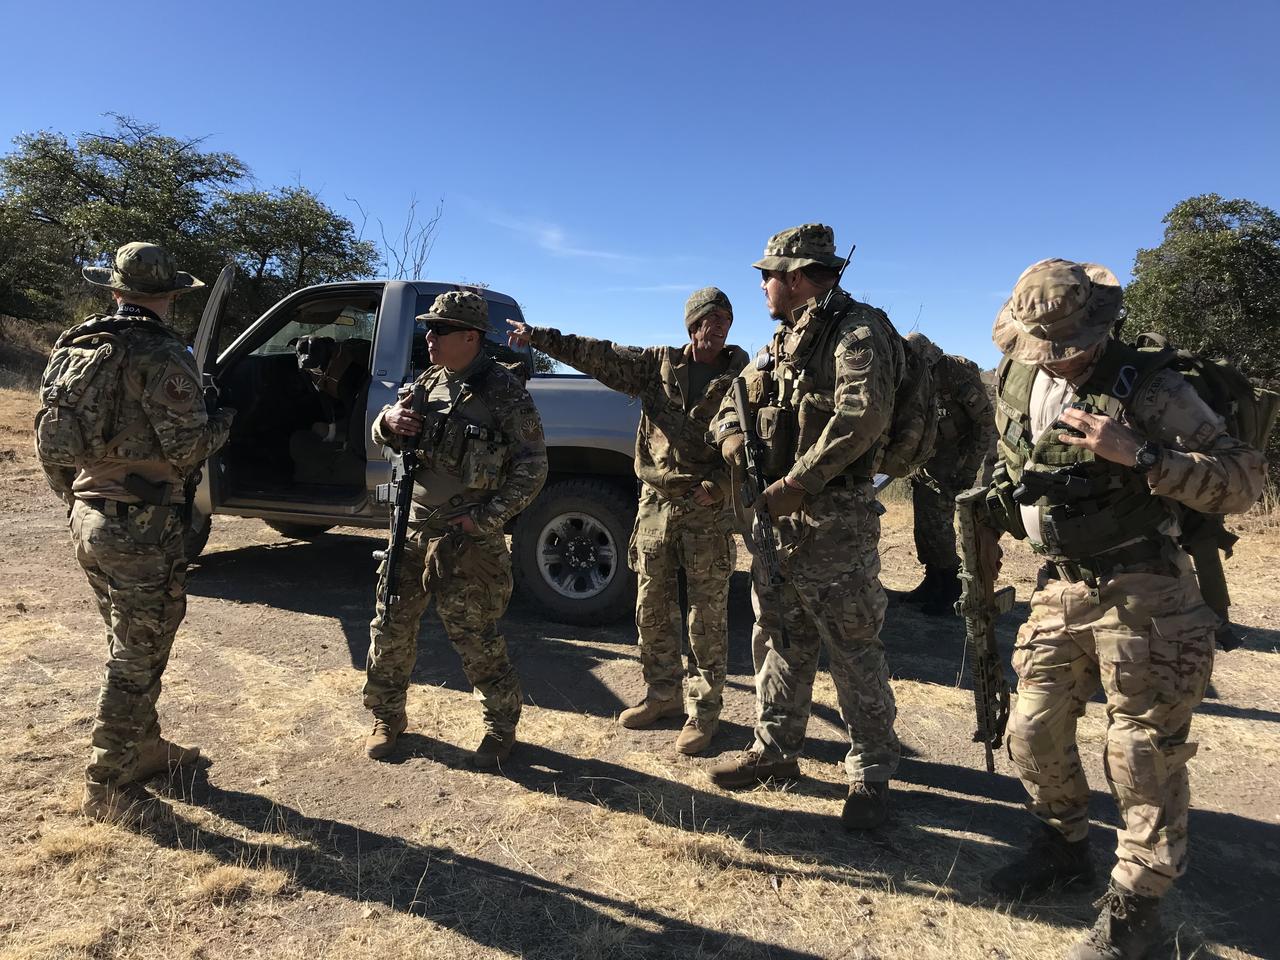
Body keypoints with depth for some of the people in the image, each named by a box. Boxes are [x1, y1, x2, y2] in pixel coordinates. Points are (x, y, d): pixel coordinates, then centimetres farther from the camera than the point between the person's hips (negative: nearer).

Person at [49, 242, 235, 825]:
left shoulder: (75, 347, 11)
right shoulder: (161, 355, -14)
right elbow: (185, 450, -17)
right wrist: (222, 422, 1)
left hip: (88, 518, 8)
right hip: (142, 526, -8)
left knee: (131, 648, 21)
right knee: (136, 660, 2)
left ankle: (143, 748, 34)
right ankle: (108, 787, 11)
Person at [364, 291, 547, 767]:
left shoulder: (503, 390, -11)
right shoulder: (429, 381, 9)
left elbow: (532, 465, -12)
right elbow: (385, 437, 16)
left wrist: (484, 519, -17)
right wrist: (389, 420, -8)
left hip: (468, 538, -6)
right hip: (413, 530, 6)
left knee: (474, 637, 2)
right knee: (391, 626, 12)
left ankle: (501, 727, 23)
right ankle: (386, 717, 32)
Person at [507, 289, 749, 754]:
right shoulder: (658, 364, 6)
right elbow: (598, 355, -2)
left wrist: (719, 484, -19)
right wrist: (539, 336, -11)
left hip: (708, 512, -3)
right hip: (655, 504, 3)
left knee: (707, 615, 3)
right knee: (652, 608, 12)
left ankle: (703, 708, 17)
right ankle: (662, 693, 29)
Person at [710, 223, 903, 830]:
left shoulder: (857, 331, -11)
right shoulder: (783, 340, 16)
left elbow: (861, 416, -25)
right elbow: (737, 393, 23)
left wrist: (797, 483, -27)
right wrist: (730, 431, -1)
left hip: (834, 523, -9)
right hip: (776, 514, 9)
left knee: (853, 653, 1)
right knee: (779, 640, 16)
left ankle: (871, 775, 15)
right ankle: (776, 749, 31)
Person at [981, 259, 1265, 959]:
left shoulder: (1150, 387, -13)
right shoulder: (1015, 381, 4)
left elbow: (1244, 480, -16)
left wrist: (1138, 455, -26)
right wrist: (1005, 497, 10)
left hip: (1143, 594, -6)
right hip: (1060, 591, 6)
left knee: (1144, 751, 3)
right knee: (1034, 732, 12)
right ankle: (1063, 849, 37)